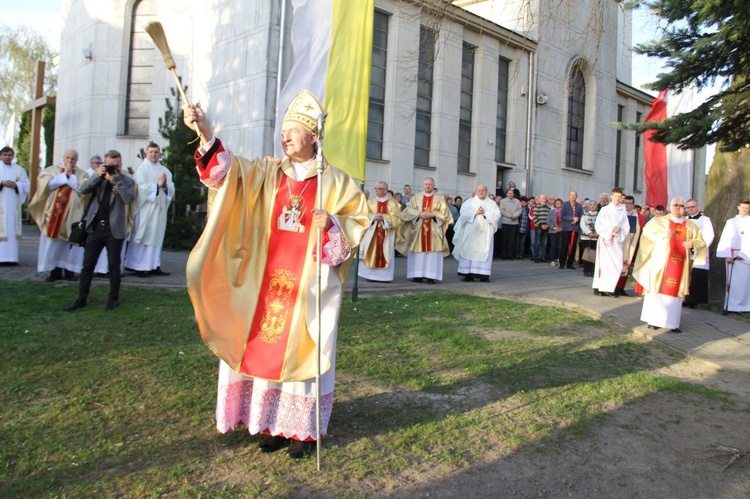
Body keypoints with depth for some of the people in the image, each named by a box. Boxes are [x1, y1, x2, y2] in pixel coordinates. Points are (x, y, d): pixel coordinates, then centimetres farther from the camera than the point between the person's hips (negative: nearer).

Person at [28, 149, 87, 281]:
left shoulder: (82, 174, 10)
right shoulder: (51, 170, 10)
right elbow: (46, 184, -7)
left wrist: (70, 176, -6)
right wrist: (64, 175, -7)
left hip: (73, 215, 0)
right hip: (54, 214, 1)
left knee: (71, 242, 0)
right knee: (53, 243, 0)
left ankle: (70, 271, 7)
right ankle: (55, 271, 6)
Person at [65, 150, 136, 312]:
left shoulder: (128, 181, 1)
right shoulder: (98, 178, 11)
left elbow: (129, 199, -16)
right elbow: (83, 190, -3)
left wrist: (116, 180, -19)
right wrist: (97, 175, -15)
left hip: (115, 229, -3)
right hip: (95, 226, 3)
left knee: (114, 266, 5)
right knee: (88, 264, 6)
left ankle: (113, 298, 16)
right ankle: (81, 298, 14)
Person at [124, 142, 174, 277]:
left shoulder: (165, 171, 14)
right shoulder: (141, 169, -1)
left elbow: (171, 189, 7)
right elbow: (141, 187, -13)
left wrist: (165, 185, -12)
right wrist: (157, 185, -11)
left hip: (160, 208, 5)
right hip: (145, 209, -5)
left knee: (157, 236, 5)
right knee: (142, 237, -3)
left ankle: (154, 265, 10)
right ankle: (139, 266, 2)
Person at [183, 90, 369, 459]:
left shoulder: (334, 181, 3)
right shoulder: (267, 172, 8)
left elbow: (359, 218, 5)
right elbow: (227, 170, -6)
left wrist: (332, 224, -15)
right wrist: (206, 134, -20)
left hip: (310, 282, -3)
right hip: (268, 279, 3)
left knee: (303, 351, 2)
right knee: (263, 348, 6)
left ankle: (305, 429, 15)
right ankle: (274, 424, 21)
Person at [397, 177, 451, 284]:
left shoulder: (439, 198, 8)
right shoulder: (416, 197, 11)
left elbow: (444, 213, 1)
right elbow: (409, 210, 3)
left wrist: (432, 215, -13)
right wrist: (420, 214, -13)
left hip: (434, 230, -1)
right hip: (418, 229, 1)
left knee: (433, 253, -5)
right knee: (418, 253, 0)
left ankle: (431, 276, -4)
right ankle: (418, 275, 5)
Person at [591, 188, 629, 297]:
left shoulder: (622, 212, 10)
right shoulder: (605, 210, 1)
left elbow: (626, 227, 8)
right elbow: (598, 226, -4)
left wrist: (619, 229, -13)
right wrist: (611, 229, -15)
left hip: (617, 240, 4)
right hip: (605, 239, -4)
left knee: (617, 265, -1)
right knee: (605, 263, -8)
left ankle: (609, 288, 5)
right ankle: (598, 287, -3)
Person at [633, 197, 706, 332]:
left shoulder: (691, 226, 13)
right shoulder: (659, 221, 6)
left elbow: (700, 241, 12)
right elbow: (646, 234, -1)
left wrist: (693, 243, -10)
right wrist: (662, 236, -15)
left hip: (680, 264, 2)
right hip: (660, 261, -2)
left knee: (675, 291, 2)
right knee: (657, 289, -1)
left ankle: (672, 322, 7)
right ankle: (653, 320, 6)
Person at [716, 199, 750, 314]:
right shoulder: (731, 222, 10)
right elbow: (725, 239, 3)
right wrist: (727, 255, -8)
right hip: (731, 255, 1)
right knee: (731, 281, -1)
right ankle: (730, 306, 1)